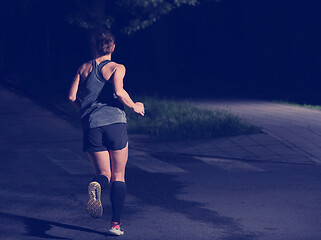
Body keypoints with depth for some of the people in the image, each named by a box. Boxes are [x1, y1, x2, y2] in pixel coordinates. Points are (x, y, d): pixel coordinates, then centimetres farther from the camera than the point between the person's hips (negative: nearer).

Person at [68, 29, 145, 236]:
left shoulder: (85, 68, 12)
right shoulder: (117, 68, 2)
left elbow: (72, 97, 7)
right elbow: (118, 91, -15)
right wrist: (134, 106, 1)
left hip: (92, 126, 2)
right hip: (115, 122, -2)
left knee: (104, 173, 11)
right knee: (119, 176, 11)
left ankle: (97, 186, -27)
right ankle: (116, 224, 4)